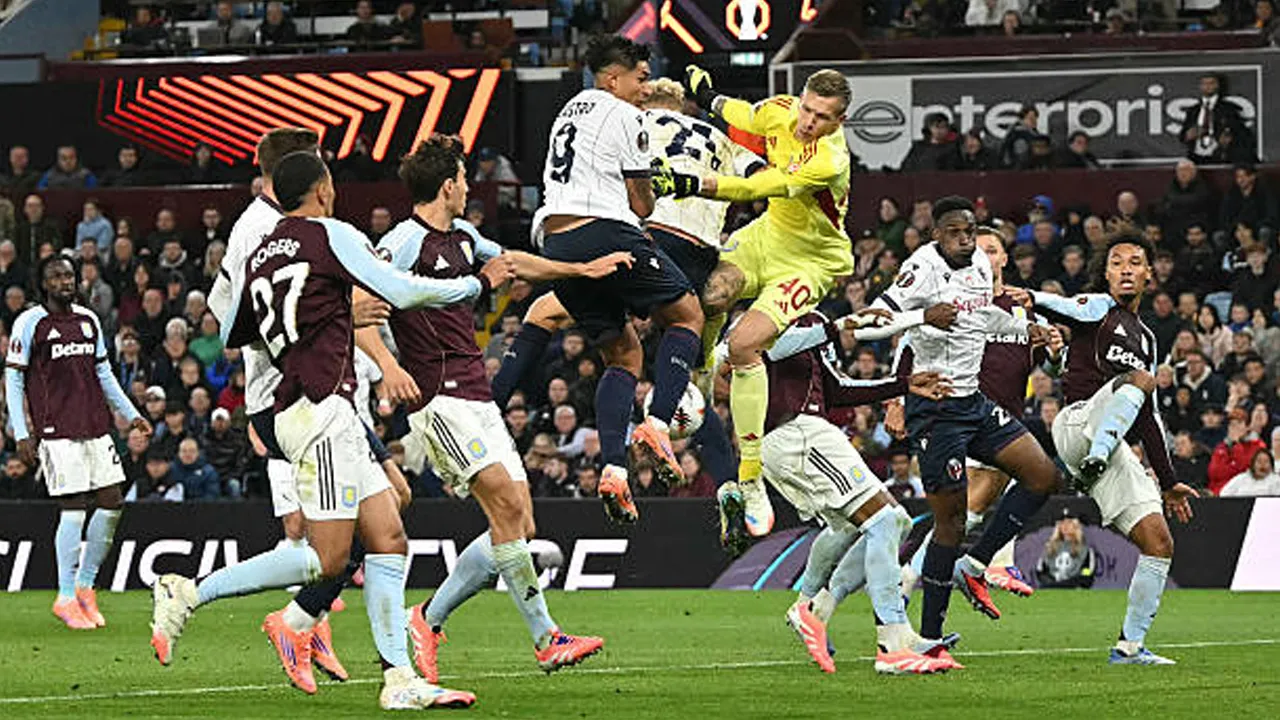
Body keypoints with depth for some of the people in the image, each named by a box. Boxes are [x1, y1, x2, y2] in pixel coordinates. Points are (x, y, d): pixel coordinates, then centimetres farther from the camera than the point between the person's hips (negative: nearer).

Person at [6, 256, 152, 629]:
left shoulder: (88, 319, 14)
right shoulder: (29, 324, -3)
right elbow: (13, 381, -2)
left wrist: (131, 415, 19)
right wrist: (21, 434, -9)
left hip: (96, 427, 6)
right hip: (56, 430, -6)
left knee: (112, 503, 2)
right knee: (73, 511, -10)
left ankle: (85, 584, 17)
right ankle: (66, 597, 0)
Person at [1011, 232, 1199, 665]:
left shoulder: (1144, 338, 30)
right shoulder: (1099, 308, 10)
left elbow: (1148, 419, 32)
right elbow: (1059, 308, -14)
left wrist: (1169, 482, 30)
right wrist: (1030, 299, -38)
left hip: (1116, 448, 7)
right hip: (1079, 424, -7)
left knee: (1159, 544, -1)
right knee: (1140, 379, -34)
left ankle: (1130, 646, 4)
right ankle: (1093, 462, -50)